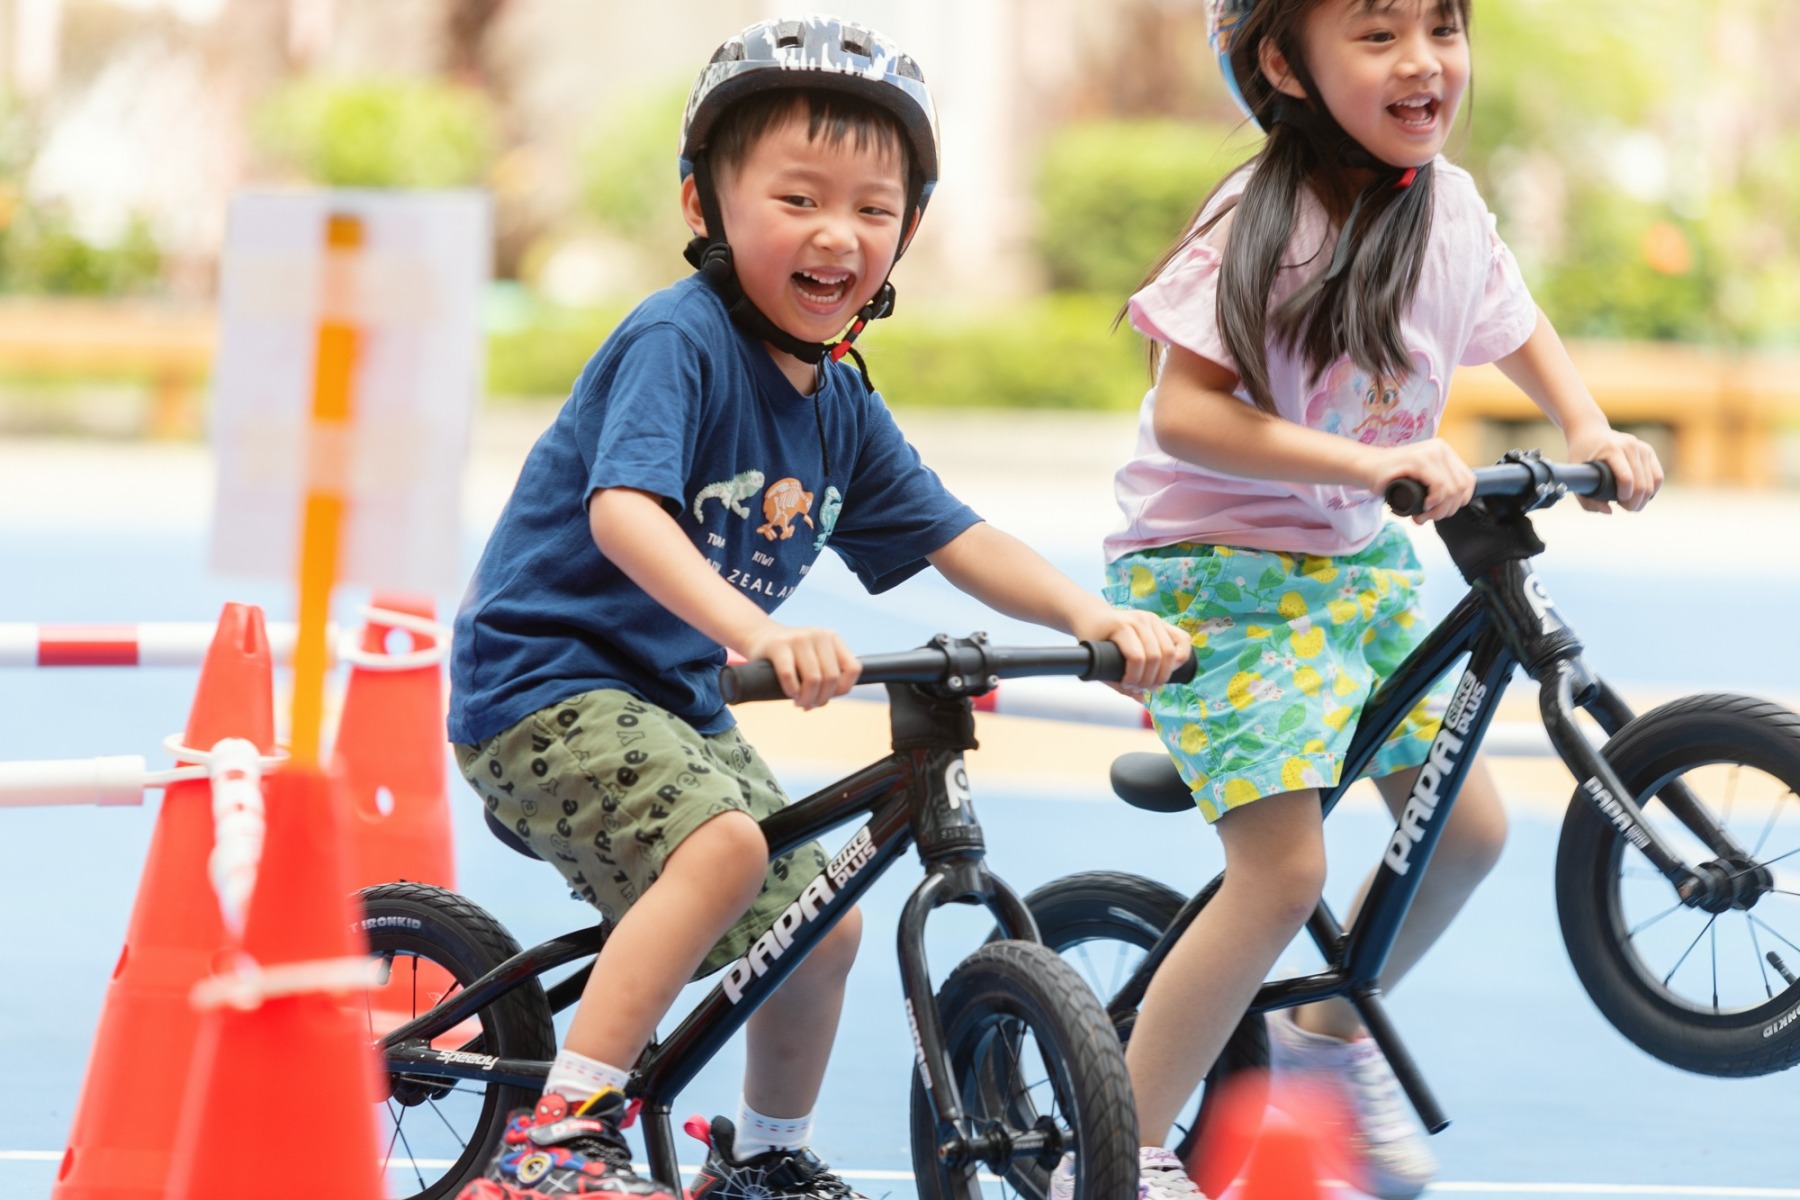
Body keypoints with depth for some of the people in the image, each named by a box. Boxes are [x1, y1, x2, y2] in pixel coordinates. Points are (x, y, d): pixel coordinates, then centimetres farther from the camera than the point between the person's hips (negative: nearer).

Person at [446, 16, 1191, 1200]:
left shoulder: (842, 405, 6)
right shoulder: (679, 340, -20)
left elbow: (957, 539, 7)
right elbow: (623, 512, -35)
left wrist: (1094, 616, -11)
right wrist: (758, 632, -50)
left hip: (673, 700, 9)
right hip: (546, 676, -9)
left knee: (817, 924, 13)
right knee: (722, 842, -31)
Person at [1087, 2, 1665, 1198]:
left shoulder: (1449, 204, -1)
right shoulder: (1265, 223, -22)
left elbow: (1516, 326, 20)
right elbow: (1183, 413, -27)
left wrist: (1590, 431, 5)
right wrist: (1369, 461, -33)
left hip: (1355, 562, 8)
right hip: (1217, 570, -8)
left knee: (1469, 825, 10)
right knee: (1284, 870, -17)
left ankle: (1333, 1031, 35)